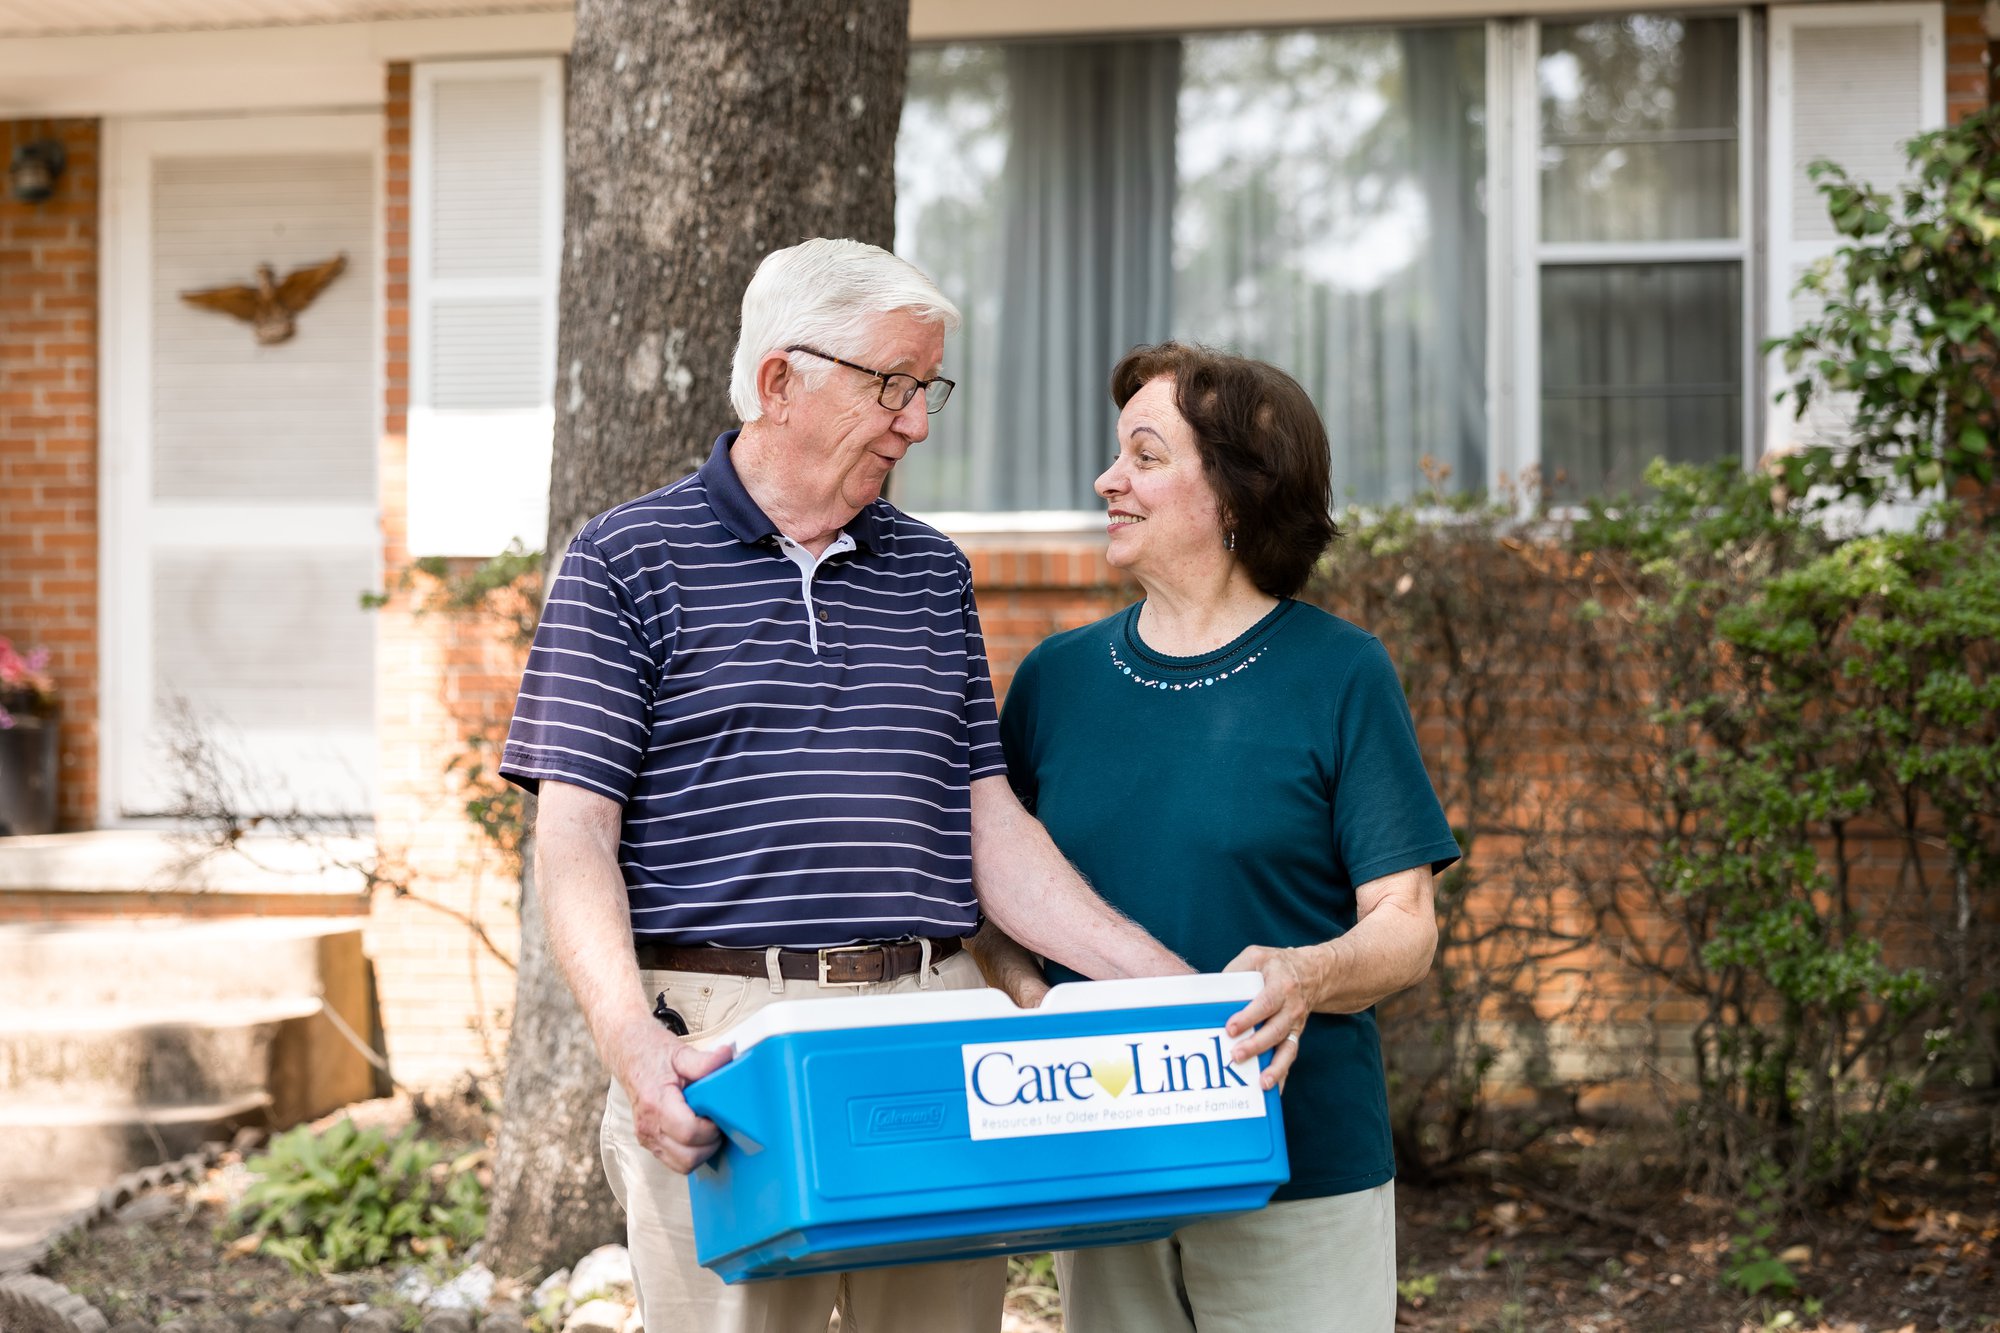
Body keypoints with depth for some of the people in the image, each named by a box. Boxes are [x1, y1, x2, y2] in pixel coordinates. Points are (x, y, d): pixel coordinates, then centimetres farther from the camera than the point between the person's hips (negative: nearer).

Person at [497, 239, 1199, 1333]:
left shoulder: (931, 573, 16)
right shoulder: (626, 561, 2)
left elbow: (990, 829, 14)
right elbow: (576, 835, -5)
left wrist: (1176, 989, 3)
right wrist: (631, 1040, -21)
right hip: (721, 1044, -4)